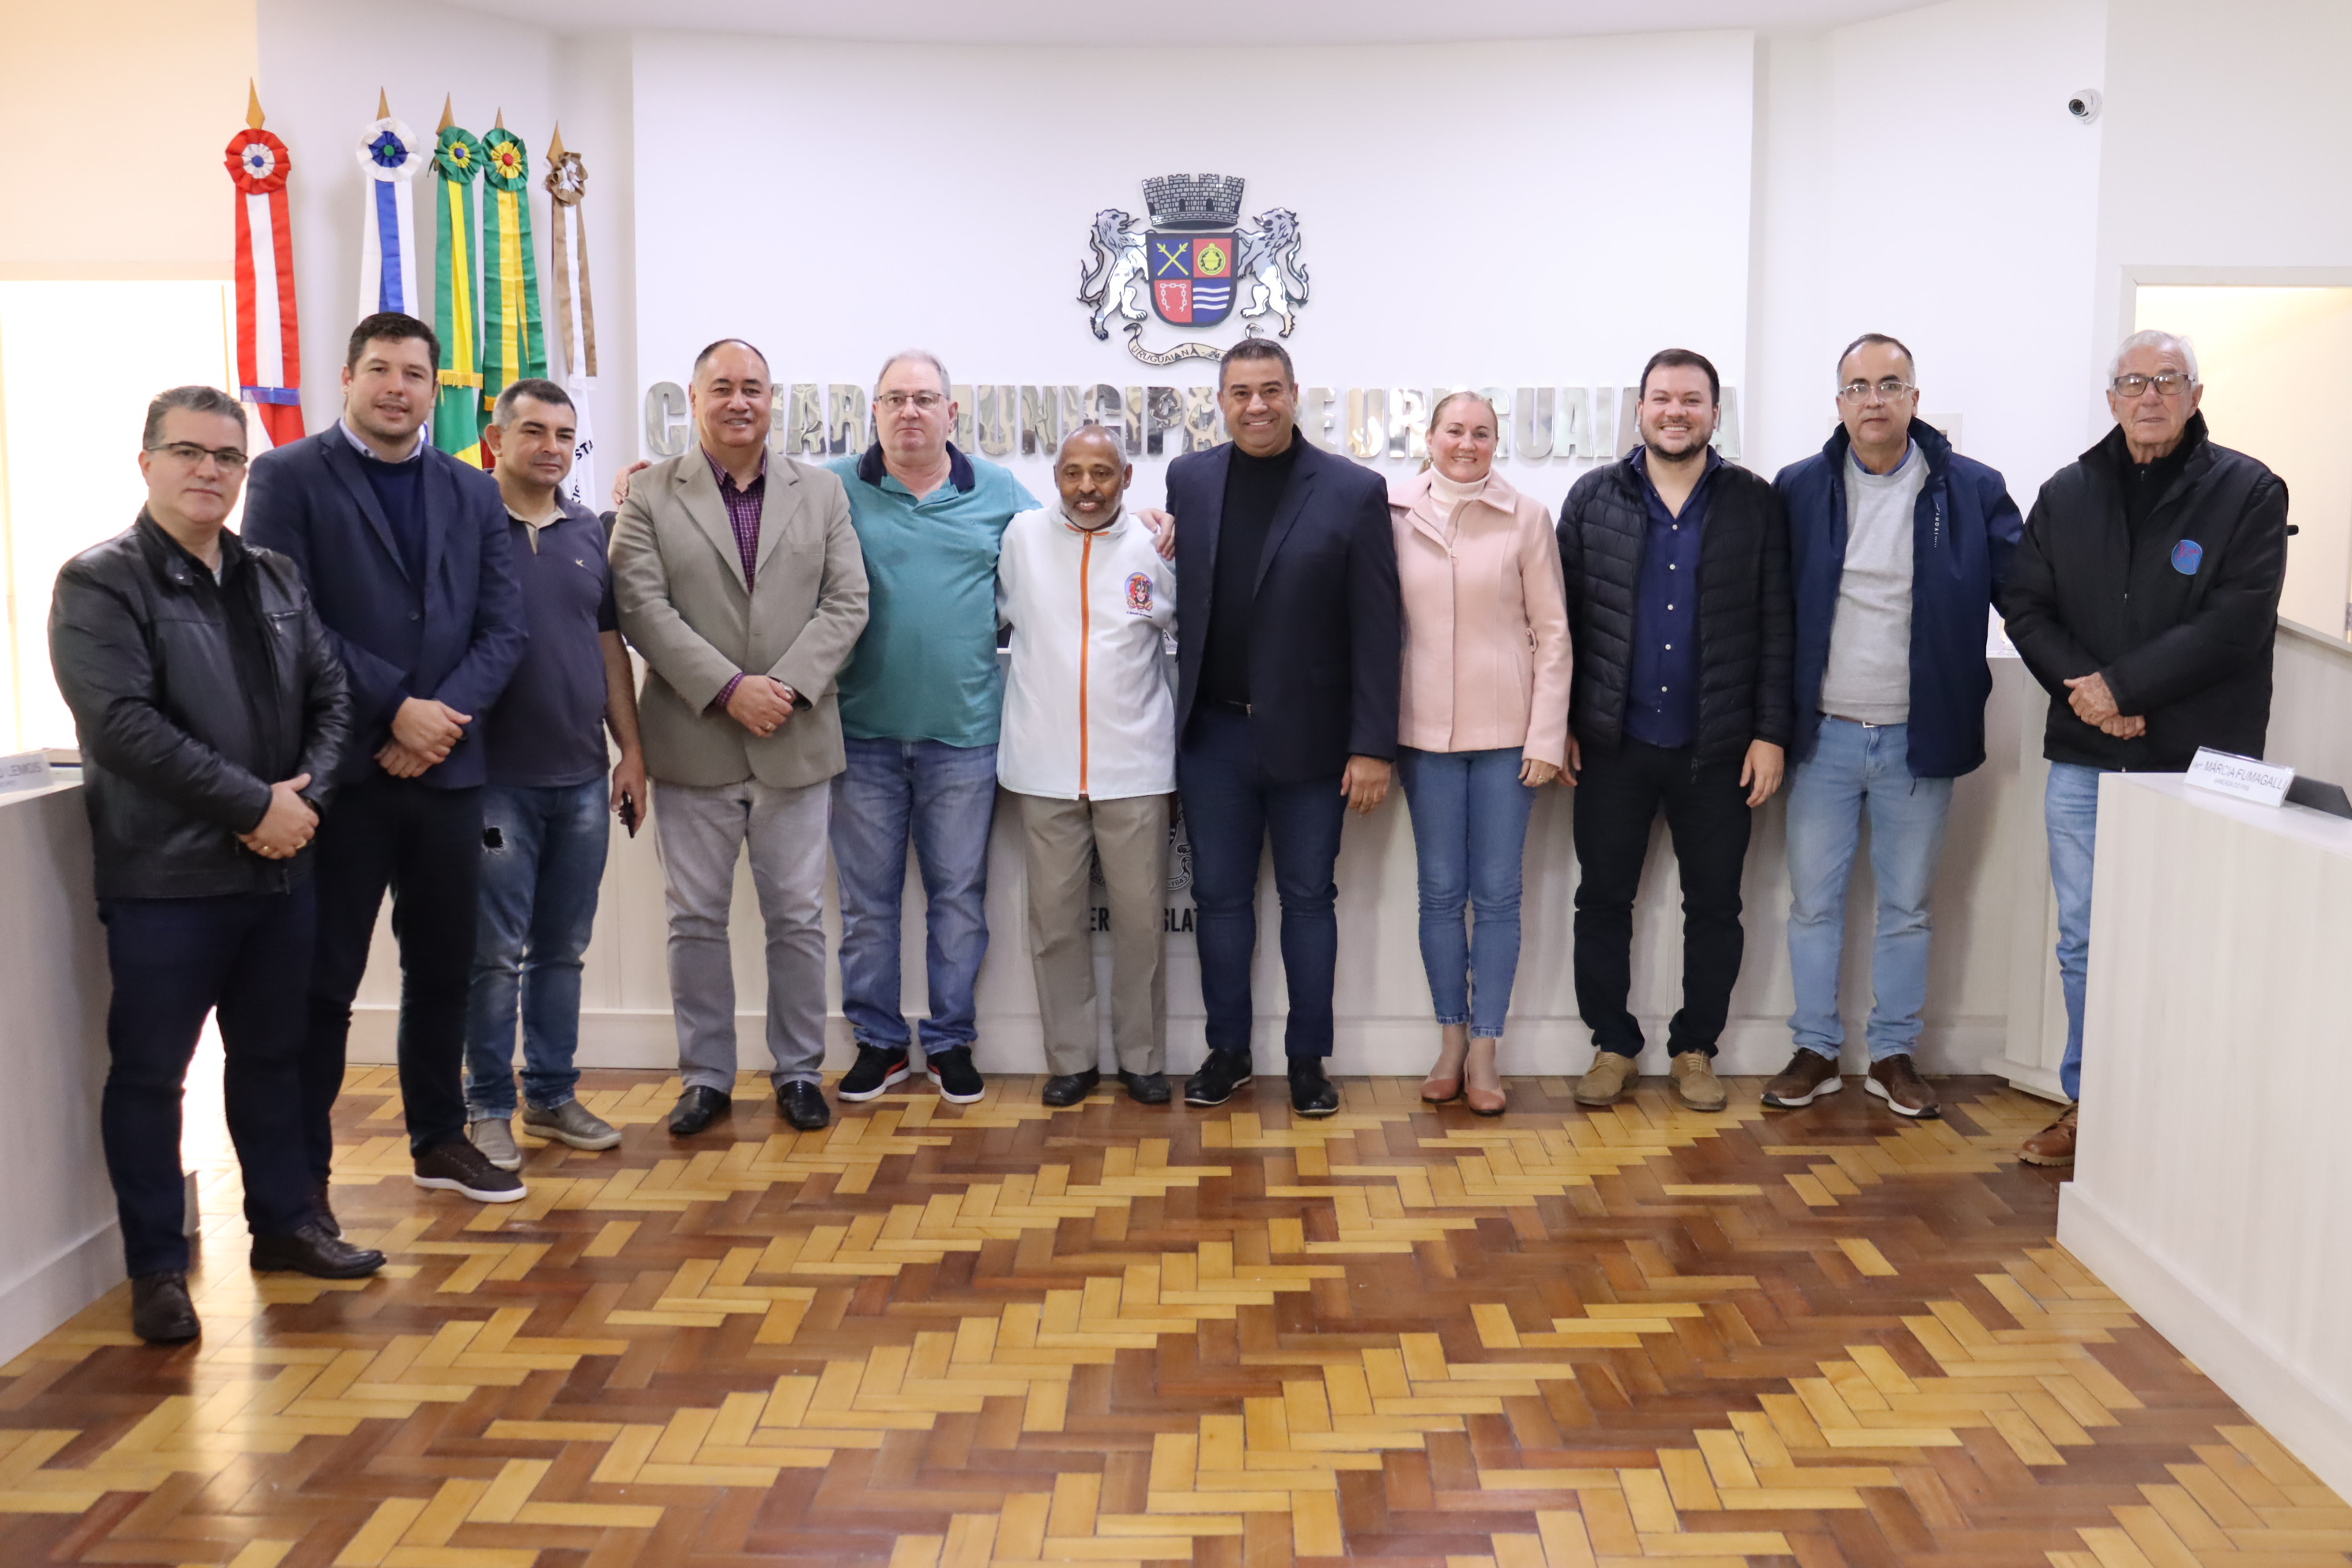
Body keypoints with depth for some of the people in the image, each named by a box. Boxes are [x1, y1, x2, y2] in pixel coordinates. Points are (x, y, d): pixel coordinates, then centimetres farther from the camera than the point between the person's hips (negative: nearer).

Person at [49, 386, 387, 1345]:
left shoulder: (275, 580, 12)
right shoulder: (100, 584, -8)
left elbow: (330, 696, 10)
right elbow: (124, 726, -19)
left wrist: (306, 794, -9)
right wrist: (254, 806, -19)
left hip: (278, 869, 6)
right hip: (163, 879, -6)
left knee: (272, 1056, 17)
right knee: (149, 1072, 4)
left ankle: (284, 1222, 32)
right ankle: (157, 1266, 15)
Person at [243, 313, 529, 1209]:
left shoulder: (473, 494, 12)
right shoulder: (289, 477, -1)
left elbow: (502, 629, 5)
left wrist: (443, 716, -11)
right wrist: (396, 709, -15)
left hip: (447, 767, 4)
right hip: (341, 768, -4)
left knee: (444, 968, 14)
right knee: (323, 982, 3)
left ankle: (440, 1139, 29)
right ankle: (303, 1172, 13)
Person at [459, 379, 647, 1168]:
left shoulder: (589, 531, 11)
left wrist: (632, 749, 10)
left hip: (581, 776, 5)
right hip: (496, 776, -5)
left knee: (562, 949, 12)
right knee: (495, 954, 2)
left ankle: (552, 1094, 23)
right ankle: (487, 1106, 14)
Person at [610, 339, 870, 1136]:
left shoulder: (821, 491, 8)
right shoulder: (650, 495, 2)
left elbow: (846, 603, 1)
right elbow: (642, 608, -7)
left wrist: (787, 687, -12)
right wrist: (728, 689, -15)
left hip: (796, 742, 1)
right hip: (693, 744, -1)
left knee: (798, 918, 6)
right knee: (696, 920, 7)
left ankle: (799, 1071, 20)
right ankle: (705, 1076, 19)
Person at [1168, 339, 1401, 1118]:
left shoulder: (1353, 490, -5)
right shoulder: (1189, 479, 5)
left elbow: (1377, 629, -7)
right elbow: (1180, 598, 8)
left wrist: (1373, 746, -11)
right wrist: (1177, 715, 0)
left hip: (1308, 736, -2)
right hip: (1213, 732, 3)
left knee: (1308, 898, 8)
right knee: (1220, 895, 11)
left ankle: (1308, 1057, 20)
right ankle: (1228, 1050, 24)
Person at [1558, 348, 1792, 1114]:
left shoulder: (1753, 502, 2)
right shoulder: (1594, 497, 3)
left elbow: (1776, 626, 0)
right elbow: (1564, 617, 3)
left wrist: (1771, 731, -5)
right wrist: (1561, 723, -1)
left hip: (1717, 748, 0)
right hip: (1614, 743, 1)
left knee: (1714, 904, 8)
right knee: (1603, 898, 7)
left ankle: (1695, 1049, 23)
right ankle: (1613, 1045, 21)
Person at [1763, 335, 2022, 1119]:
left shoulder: (1973, 491, -1)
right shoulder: (1799, 490, 1)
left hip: (1919, 738, 0)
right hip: (1824, 733, 1)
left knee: (1907, 907, 11)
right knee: (1813, 902, 8)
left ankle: (1894, 1055, 24)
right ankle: (1815, 1052, 21)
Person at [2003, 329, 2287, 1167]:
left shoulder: (2249, 492, -3)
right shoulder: (2068, 493, 10)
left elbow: (2235, 624, -12)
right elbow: (2026, 606, 5)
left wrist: (2123, 684, -14)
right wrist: (2087, 692, -10)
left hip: (2199, 763, -4)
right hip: (2084, 760, 4)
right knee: (2083, 943, 10)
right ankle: (2086, 1105, 22)